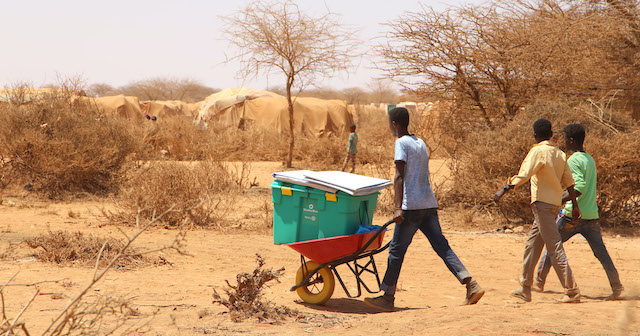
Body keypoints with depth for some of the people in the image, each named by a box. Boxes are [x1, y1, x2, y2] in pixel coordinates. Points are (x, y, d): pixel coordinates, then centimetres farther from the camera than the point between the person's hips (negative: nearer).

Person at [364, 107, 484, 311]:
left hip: (412, 206, -8)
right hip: (429, 204, 8)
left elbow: (399, 177, -14)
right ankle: (471, 285, -8)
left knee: (397, 250, 0)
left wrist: (398, 207, -20)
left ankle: (387, 297, 4)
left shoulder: (401, 143, -6)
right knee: (442, 247, 5)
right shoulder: (421, 143, 19)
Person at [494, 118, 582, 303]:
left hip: (542, 203, -8)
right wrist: (575, 205, 15)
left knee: (554, 246, -9)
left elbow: (523, 175, -20)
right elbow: (568, 182, 13)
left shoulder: (538, 151, -9)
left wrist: (504, 190, -20)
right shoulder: (559, 153, 13)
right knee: (532, 244, 15)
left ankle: (572, 291, -13)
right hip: (554, 203, 8)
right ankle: (525, 289, 20)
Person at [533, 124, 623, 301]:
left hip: (573, 215, -7)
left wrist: (560, 200, -24)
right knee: (601, 252, 2)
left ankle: (539, 282, 19)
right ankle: (617, 289, -9)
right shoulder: (590, 159, 15)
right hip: (592, 216, 7)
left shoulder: (573, 160, -11)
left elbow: (580, 187, -22)